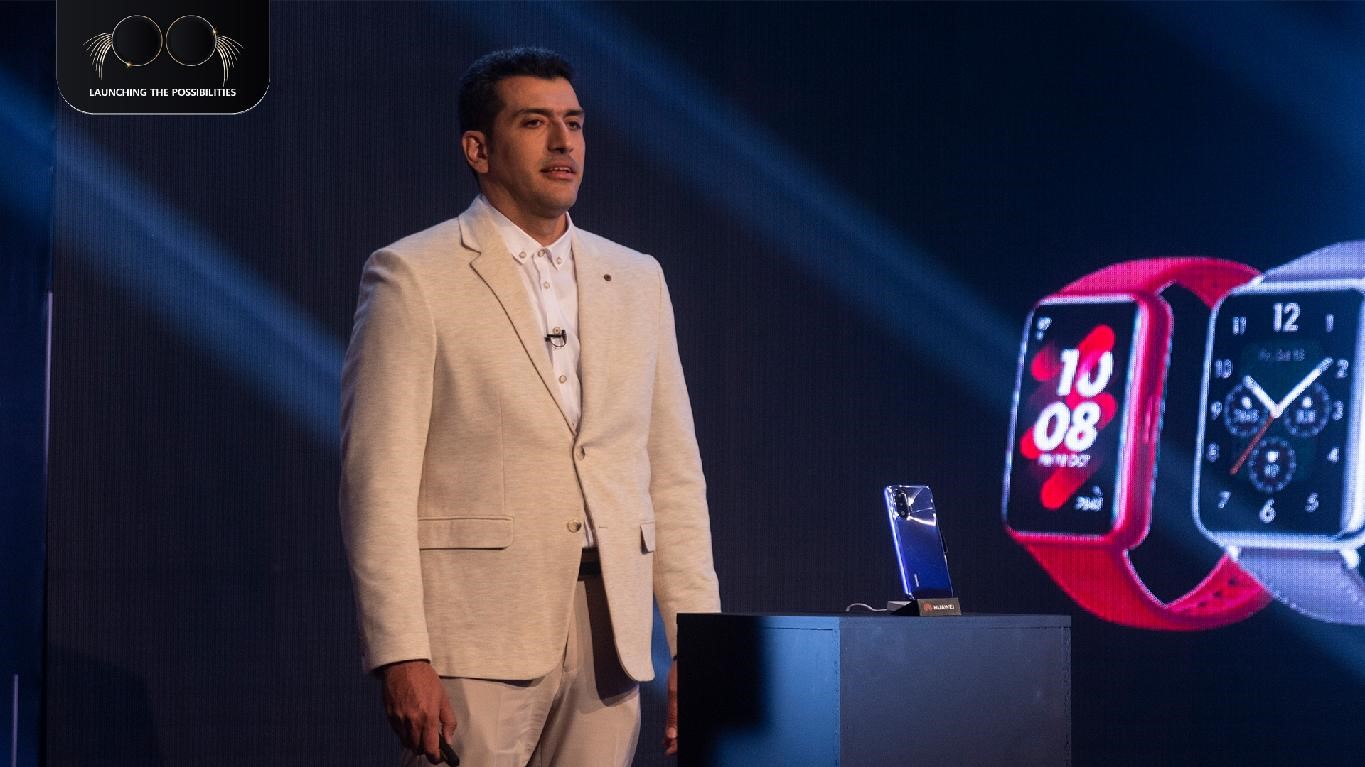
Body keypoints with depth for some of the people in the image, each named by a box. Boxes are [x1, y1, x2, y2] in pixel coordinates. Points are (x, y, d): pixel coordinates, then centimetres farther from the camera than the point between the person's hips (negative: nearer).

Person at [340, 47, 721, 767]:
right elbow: (378, 482, -6)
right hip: (476, 634, -5)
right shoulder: (412, 276, -1)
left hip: (608, 637, 5)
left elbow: (675, 476, 15)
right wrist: (400, 656, -14)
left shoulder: (636, 280, 15)